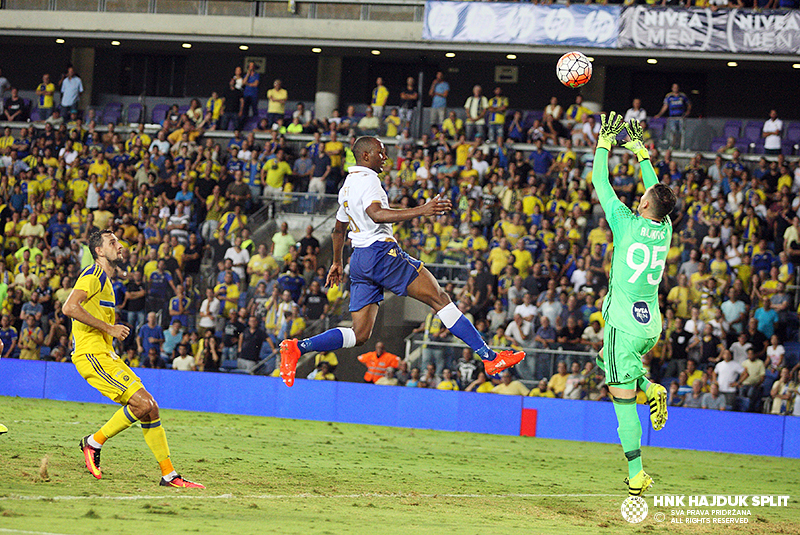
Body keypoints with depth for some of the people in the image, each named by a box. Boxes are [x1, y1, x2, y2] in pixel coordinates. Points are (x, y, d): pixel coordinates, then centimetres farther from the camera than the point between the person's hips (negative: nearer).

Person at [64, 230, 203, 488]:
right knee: (142, 403, -18)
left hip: (105, 355, 10)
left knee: (151, 408, 1)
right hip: (91, 354, -10)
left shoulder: (105, 280, 24)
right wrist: (109, 328, -18)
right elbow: (70, 307, -23)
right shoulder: (93, 276, -8)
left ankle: (169, 474, 3)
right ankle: (94, 442, -3)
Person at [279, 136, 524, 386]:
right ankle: (489, 357, -10)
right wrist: (421, 210, -33)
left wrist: (337, 263, 47)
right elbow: (376, 214, -26)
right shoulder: (367, 179, -7)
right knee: (440, 298, -7)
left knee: (359, 334, 3)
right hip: (381, 252, -9)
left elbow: (338, 229, 34)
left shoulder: (347, 186, 23)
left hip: (359, 259, 9)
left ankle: (297, 347, -11)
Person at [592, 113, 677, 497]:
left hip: (625, 324, -6)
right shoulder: (665, 230, 2)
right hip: (652, 326, 6)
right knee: (609, 357, 33)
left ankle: (636, 475, -12)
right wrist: (641, 152, 29)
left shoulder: (628, 224, -11)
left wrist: (604, 143, 12)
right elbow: (658, 192, 21)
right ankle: (649, 388, 5)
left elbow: (600, 182, -1)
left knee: (622, 398, -5)